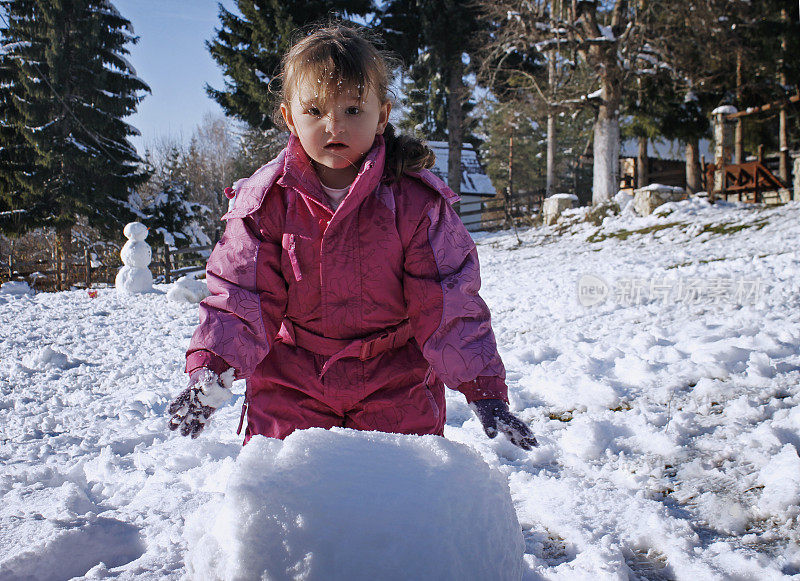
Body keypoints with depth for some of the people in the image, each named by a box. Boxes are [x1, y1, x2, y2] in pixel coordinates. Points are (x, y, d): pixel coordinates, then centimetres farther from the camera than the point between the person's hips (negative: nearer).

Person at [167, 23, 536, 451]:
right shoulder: (268, 201, -6)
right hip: (292, 380, 1)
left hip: (396, 383, -1)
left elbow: (448, 304, -9)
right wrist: (210, 374, -18)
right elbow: (240, 296, -4)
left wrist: (486, 394, -13)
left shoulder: (413, 200, -10)